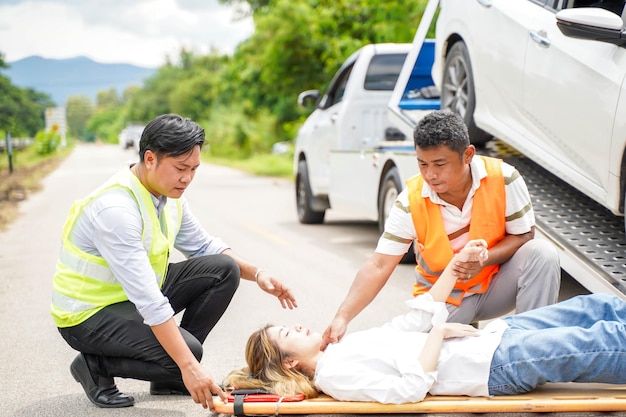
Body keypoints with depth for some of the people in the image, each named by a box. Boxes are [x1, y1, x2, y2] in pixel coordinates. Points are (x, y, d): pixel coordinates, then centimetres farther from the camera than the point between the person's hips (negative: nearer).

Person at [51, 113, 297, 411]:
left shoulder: (170, 194, -3)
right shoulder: (116, 208, -30)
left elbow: (203, 245, 13)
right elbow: (148, 300, -34)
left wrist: (257, 274, -3)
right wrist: (189, 366, -36)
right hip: (89, 313, -9)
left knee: (224, 269, -2)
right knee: (188, 352, -27)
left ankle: (169, 377, 5)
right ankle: (95, 365, -3)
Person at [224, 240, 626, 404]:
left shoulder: (340, 348, 16)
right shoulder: (333, 374, -12)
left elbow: (417, 318, 20)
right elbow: (411, 389, -24)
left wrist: (457, 264, 15)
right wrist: (440, 332, -15)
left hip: (494, 335, 9)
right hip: (493, 365, -9)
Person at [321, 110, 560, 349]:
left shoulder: (504, 179, -20)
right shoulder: (411, 201, -21)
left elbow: (523, 235, -9)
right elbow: (378, 266, -23)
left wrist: (484, 260, -31)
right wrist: (342, 317, -36)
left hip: (496, 282, 0)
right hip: (443, 297, 0)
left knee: (542, 253, -27)